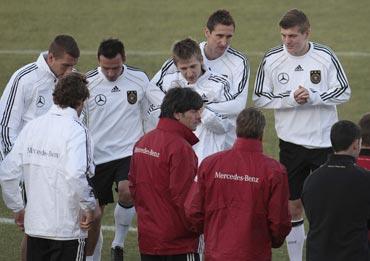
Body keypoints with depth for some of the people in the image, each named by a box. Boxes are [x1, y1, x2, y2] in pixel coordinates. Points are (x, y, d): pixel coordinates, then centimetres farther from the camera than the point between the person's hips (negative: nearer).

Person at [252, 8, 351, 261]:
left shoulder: (325, 56, -9)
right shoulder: (272, 59, -6)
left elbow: (344, 92, -5)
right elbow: (260, 98, -1)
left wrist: (313, 97, -19)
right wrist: (290, 99, -16)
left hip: (325, 142, -1)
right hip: (292, 142, 1)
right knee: (293, 206, 5)